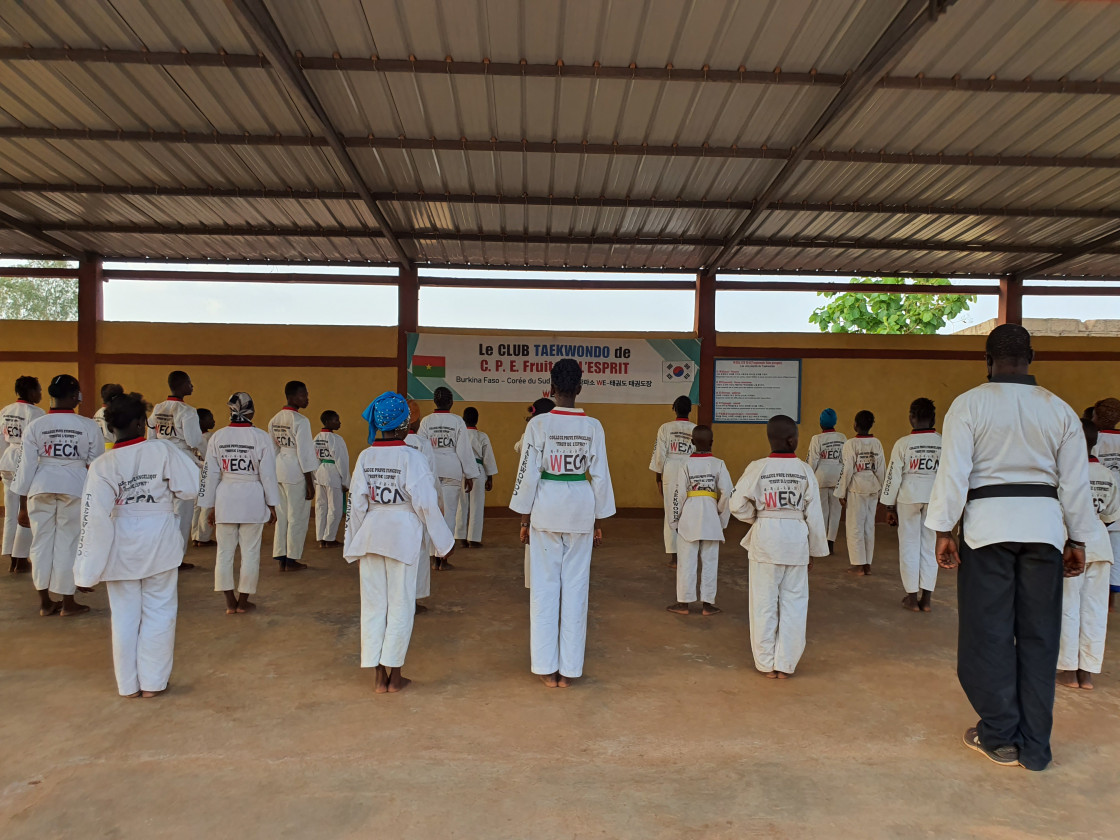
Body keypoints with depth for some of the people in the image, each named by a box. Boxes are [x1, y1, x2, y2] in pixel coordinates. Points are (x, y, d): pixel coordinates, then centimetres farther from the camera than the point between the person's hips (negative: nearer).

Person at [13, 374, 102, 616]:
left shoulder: (35, 426, -1)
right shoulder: (89, 426, -6)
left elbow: (27, 466, 1)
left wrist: (23, 505, 8)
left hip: (41, 487, 2)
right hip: (75, 487, -2)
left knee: (42, 541, 14)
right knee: (68, 542, 7)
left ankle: (45, 602, 23)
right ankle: (67, 603, 16)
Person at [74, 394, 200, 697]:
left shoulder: (101, 466, -8)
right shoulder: (163, 450, -12)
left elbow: (95, 519, -10)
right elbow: (191, 488, -10)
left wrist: (88, 568, -4)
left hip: (121, 547, 1)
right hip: (159, 543, -1)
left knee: (124, 615, 15)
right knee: (159, 612, 12)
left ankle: (129, 684, 25)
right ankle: (152, 681, 20)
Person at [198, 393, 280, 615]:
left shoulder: (217, 437, 0)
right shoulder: (262, 437, -7)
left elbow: (210, 474, 4)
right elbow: (268, 474, -6)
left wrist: (210, 507, 12)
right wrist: (272, 505, 3)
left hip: (225, 499, 2)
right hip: (253, 499, -2)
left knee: (225, 551, 12)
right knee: (250, 552, 8)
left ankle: (230, 602, 17)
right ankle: (243, 602, 16)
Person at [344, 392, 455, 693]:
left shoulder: (365, 457, 1)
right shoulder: (412, 457, -12)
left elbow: (357, 504, 4)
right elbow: (426, 504, -11)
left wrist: (355, 549, 14)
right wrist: (443, 540, 1)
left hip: (370, 534, 4)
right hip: (403, 533, -4)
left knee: (373, 604, 12)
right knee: (400, 604, 8)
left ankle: (378, 676, 19)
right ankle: (394, 676, 16)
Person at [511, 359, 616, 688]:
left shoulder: (539, 424, -8)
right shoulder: (593, 426, -2)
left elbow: (528, 473, -5)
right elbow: (600, 475, 2)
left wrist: (525, 519, 5)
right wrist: (598, 522, 11)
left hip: (546, 506, -1)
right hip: (581, 509, 2)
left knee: (545, 586, 8)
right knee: (575, 586, 9)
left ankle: (548, 669, 15)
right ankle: (569, 670, 17)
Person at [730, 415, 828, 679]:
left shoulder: (757, 468, -7)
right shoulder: (805, 471, -4)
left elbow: (737, 505, -7)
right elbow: (814, 514, 0)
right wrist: (815, 550, 10)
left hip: (765, 538, 0)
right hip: (796, 539, 1)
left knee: (764, 603, 9)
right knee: (793, 603, 11)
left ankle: (767, 664, 18)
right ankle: (785, 664, 18)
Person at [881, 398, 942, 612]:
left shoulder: (903, 444, -9)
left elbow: (893, 476, -7)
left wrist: (889, 507, 2)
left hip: (909, 498, -2)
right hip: (936, 500, 2)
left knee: (909, 546, 8)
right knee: (929, 547, 10)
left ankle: (912, 597, 12)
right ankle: (926, 598, 15)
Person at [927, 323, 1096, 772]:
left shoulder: (969, 404, -5)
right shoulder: (1060, 410, 6)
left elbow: (953, 472, -9)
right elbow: (1075, 482, 8)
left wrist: (943, 530, -3)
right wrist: (1078, 539, 17)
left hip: (989, 521, -3)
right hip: (1044, 524, 4)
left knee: (989, 632, 8)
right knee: (1038, 634, 10)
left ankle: (1000, 736, 18)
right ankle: (1034, 747, 20)